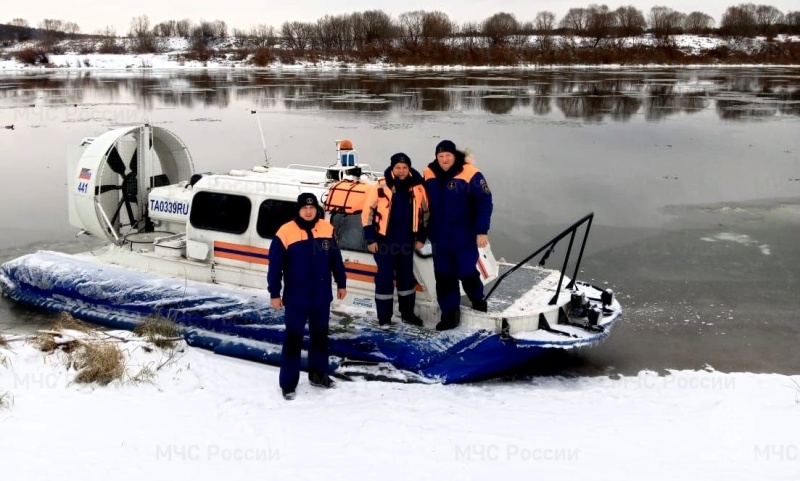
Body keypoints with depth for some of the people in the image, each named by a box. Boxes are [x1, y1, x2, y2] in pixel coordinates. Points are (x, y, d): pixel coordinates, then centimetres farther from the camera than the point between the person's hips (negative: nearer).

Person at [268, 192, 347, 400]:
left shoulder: (327, 229, -2)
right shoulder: (285, 233, -14)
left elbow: (336, 259, 9)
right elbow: (275, 266, -10)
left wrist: (341, 283, 12)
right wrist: (274, 293, -9)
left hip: (322, 295, 4)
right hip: (296, 297, -4)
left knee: (320, 335, 18)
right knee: (293, 338, 2)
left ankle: (318, 374, 35)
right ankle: (288, 384, 11)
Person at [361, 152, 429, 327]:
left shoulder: (417, 188, -1)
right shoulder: (380, 187, -11)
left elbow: (424, 213, 10)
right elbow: (368, 212, -8)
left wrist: (421, 238, 8)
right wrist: (370, 239, -9)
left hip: (406, 240, 4)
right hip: (384, 240, -4)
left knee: (407, 276, 13)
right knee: (385, 277, 1)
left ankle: (407, 313, 27)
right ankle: (384, 317, 11)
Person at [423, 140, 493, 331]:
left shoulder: (470, 174, -15)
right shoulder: (429, 174, 1)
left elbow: (484, 203, -14)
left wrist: (481, 231, -16)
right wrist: (426, 230, 12)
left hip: (464, 236, -4)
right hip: (440, 237, 5)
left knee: (467, 271, 5)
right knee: (443, 276, 7)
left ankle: (477, 299, 34)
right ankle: (450, 313, 17)